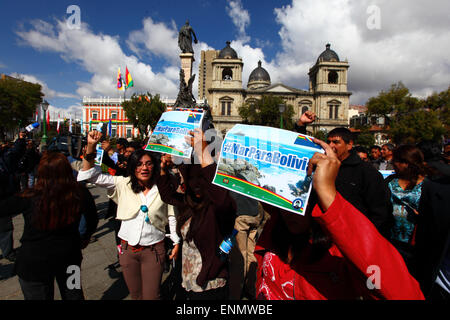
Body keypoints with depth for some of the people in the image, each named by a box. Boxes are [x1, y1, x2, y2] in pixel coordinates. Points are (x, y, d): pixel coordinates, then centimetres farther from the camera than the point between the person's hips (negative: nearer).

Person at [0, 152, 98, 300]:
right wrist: (86, 237, 13)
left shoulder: (30, 198, -27)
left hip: (34, 261, -2)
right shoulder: (80, 194, -19)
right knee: (73, 294, 26)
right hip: (69, 255, 2)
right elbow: (93, 220, -5)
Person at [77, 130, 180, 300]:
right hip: (127, 249, 3)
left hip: (153, 250, -2)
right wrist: (91, 146, -18)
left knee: (151, 296, 6)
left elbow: (172, 216, 2)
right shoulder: (123, 184, -4)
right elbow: (91, 176, -6)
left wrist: (176, 242, 4)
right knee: (135, 295, 21)